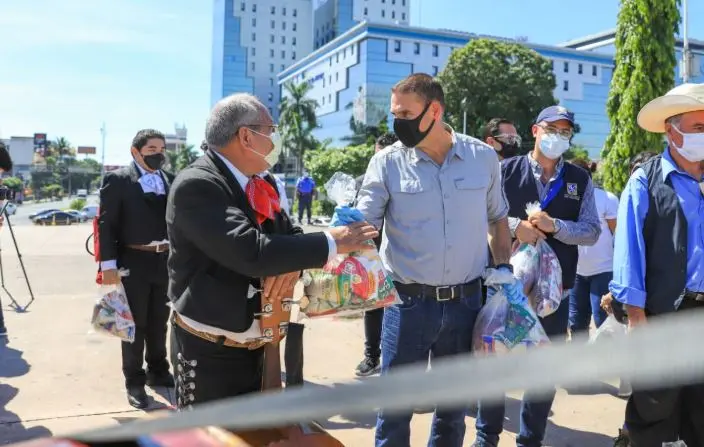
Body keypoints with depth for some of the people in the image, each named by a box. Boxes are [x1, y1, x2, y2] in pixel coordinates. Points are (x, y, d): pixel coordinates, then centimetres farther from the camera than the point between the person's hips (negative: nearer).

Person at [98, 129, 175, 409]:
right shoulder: (117, 180, -4)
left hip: (165, 260, 4)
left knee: (159, 322, 16)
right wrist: (108, 263, -14)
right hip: (134, 261, -4)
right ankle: (135, 382, 20)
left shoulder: (170, 179, 8)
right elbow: (106, 224, -8)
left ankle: (158, 372, 33)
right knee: (135, 323, 7)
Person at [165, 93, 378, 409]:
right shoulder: (195, 185, -21)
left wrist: (292, 264, -17)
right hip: (210, 353, -8)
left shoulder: (262, 182, 5)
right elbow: (250, 251, -31)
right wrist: (331, 242, -23)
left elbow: (290, 235, 8)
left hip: (257, 347, 8)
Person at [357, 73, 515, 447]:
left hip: (465, 302, 2)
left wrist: (505, 272, 8)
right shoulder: (387, 162, -6)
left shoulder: (483, 157, 0)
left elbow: (497, 219, 13)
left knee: (454, 403, 19)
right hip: (408, 302, -2)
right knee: (395, 405, 8)